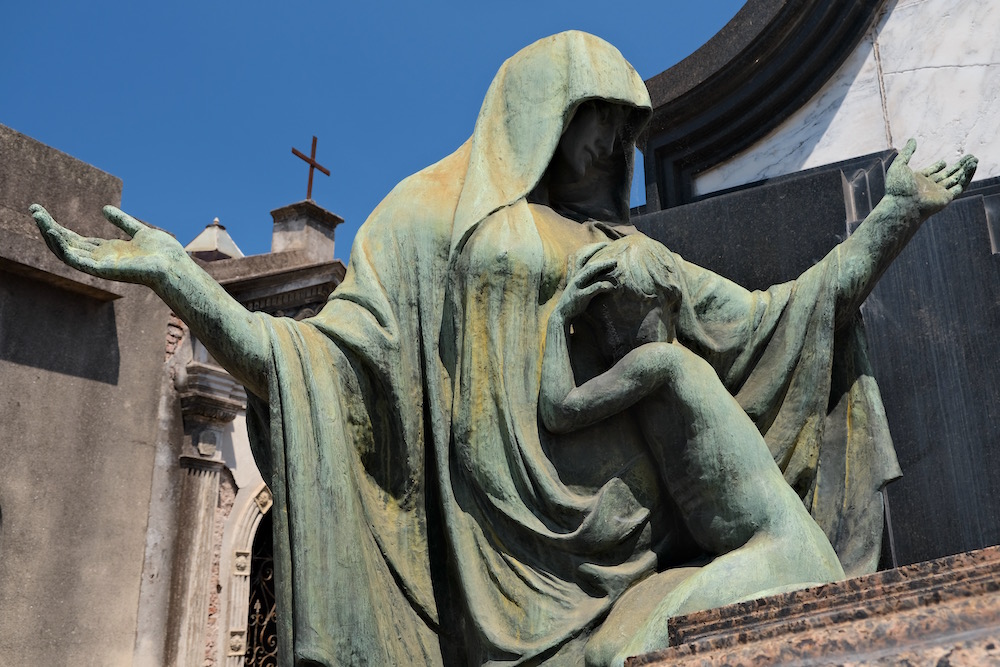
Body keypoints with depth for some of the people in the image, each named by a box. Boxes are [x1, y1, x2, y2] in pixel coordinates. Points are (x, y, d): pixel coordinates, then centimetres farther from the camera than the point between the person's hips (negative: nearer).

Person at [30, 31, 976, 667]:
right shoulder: (435, 217, 10)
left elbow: (770, 321, 24)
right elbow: (332, 363, 1)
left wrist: (892, 216, 24)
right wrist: (172, 275, -12)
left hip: (632, 558, 5)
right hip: (514, 558, -4)